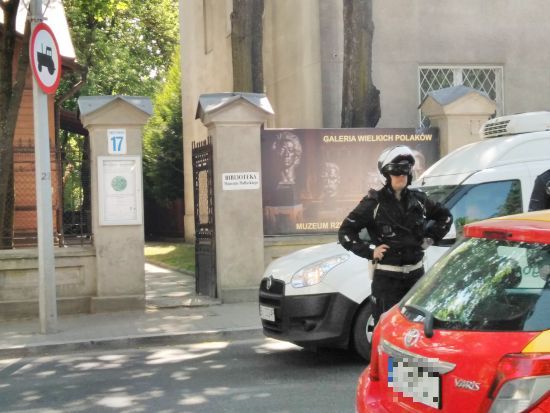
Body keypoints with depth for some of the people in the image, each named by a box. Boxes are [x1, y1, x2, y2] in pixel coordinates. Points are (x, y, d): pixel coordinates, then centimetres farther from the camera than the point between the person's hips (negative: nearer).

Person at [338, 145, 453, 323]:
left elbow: (445, 216, 22)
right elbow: (345, 231, -6)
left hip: (415, 273, 5)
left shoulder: (418, 200, 7)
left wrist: (431, 237, 9)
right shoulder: (374, 203, -7)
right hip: (386, 277, -5)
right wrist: (370, 251, -12)